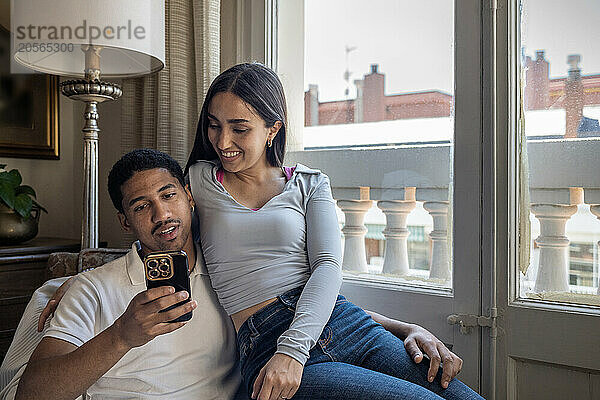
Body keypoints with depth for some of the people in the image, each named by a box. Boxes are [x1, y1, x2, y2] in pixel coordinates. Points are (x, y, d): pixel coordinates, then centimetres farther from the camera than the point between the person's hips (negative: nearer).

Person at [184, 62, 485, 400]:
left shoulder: (310, 184, 12)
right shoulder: (200, 180, 13)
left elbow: (328, 266, -2)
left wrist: (292, 350, -17)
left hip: (344, 324, 3)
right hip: (265, 345, -2)